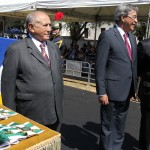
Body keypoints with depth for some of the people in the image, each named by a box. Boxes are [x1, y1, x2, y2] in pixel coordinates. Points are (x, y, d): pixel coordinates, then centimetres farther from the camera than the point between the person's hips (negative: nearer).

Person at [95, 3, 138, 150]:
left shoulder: (132, 38, 12)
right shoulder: (107, 35, -12)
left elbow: (133, 64, 15)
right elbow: (100, 66, -15)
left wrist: (134, 87, 12)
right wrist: (101, 92, -16)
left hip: (126, 91, 7)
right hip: (112, 91, -7)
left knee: (120, 128, 21)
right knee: (108, 127, 9)